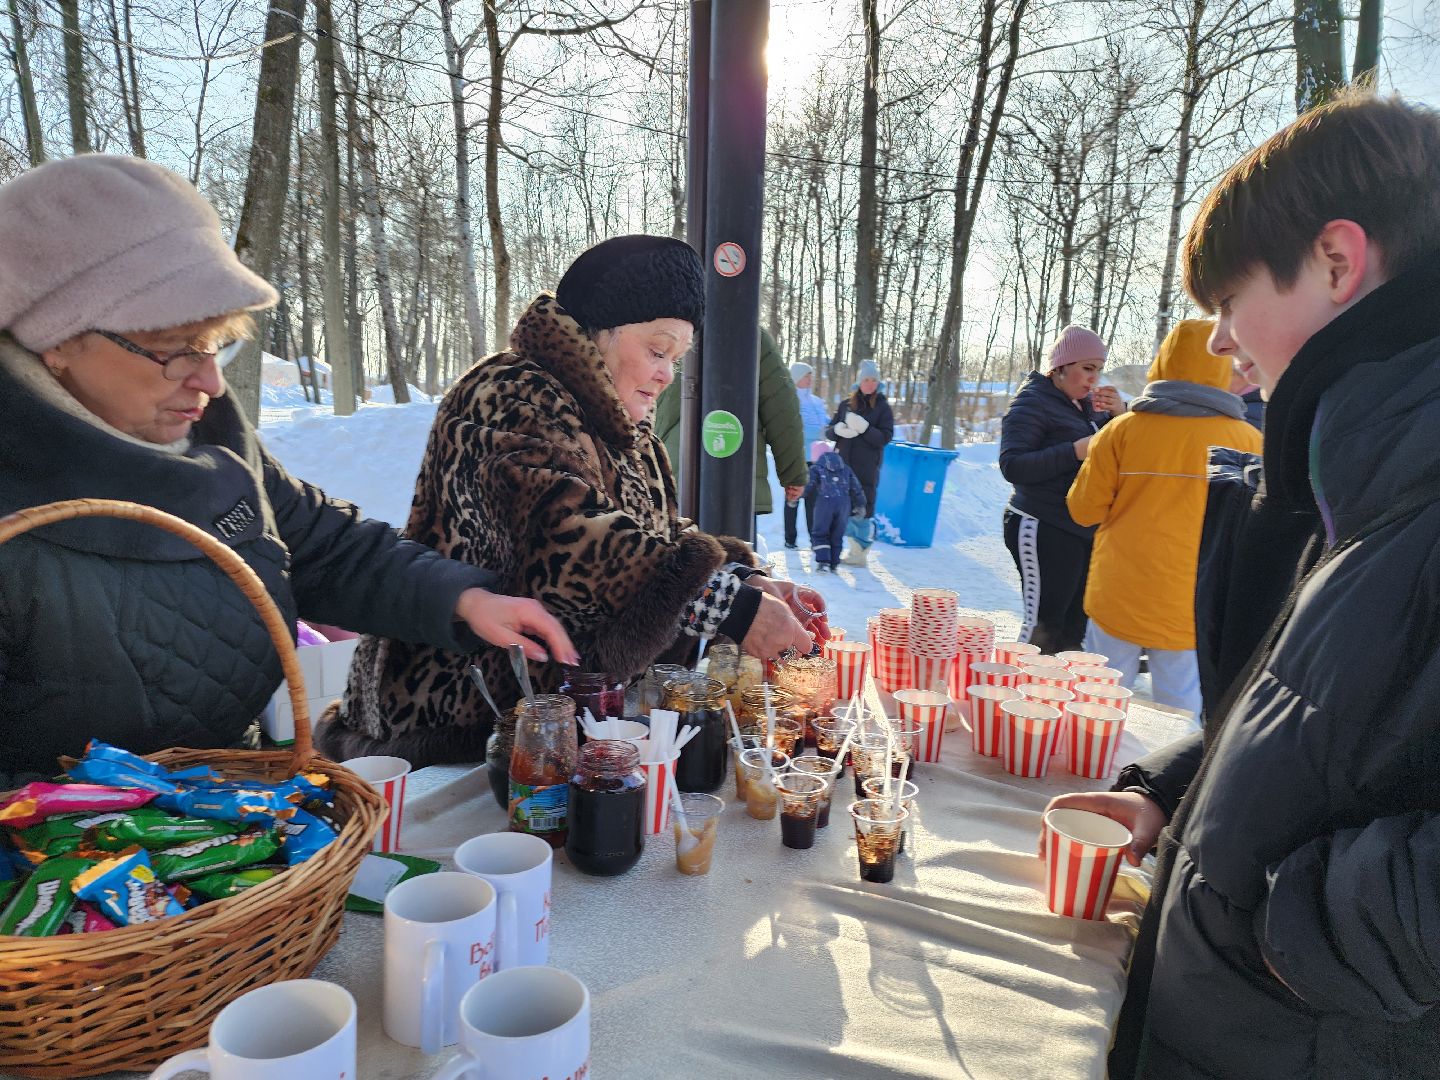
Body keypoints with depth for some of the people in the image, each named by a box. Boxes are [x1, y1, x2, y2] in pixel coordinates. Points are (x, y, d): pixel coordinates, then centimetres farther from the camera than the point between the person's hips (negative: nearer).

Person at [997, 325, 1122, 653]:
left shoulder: (1086, 402, 13)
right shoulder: (1033, 402, -9)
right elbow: (1012, 465, -20)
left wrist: (1119, 414, 0)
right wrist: (1075, 451, -27)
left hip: (1084, 529, 8)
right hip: (1043, 530, -8)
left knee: (1074, 624, 12)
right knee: (1043, 621, -8)